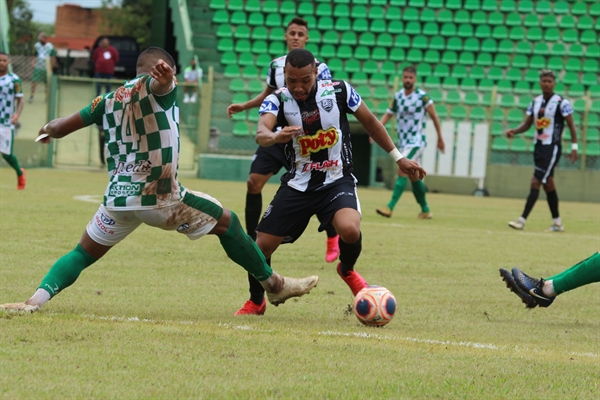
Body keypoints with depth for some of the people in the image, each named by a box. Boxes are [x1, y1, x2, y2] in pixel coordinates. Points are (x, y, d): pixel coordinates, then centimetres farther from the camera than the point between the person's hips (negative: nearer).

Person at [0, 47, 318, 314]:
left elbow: (60, 128, 14)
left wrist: (50, 129, 39)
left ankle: (35, 300, -12)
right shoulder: (155, 88, -1)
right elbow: (160, 82, -27)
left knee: (83, 254, 12)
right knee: (226, 223, 13)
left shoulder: (109, 100, 13)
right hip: (162, 198, -4)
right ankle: (273, 284, 19)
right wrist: (164, 76, -52)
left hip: (118, 199, 4)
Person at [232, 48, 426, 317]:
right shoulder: (278, 100, -12)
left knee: (350, 229, -30)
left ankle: (347, 270, 5)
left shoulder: (338, 91, -11)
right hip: (298, 184, 2)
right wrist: (275, 137, -56)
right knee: (262, 246, -2)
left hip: (337, 181, -1)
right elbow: (261, 132, -32)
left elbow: (370, 122, 5)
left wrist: (398, 158, 10)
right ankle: (256, 301, 28)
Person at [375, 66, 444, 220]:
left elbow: (434, 116, -3)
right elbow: (388, 114, 10)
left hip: (416, 142, -6)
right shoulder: (398, 96, 6)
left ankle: (390, 207, -25)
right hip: (403, 142, 6)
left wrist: (440, 138, 1)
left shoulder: (422, 96, -10)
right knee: (414, 177, 12)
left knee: (402, 171, -19)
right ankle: (425, 210, 24)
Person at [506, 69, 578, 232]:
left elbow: (571, 125, -5)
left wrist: (574, 147, -9)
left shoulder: (561, 103, -8)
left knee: (535, 183, -13)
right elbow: (527, 124, 14)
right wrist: (514, 131, -5)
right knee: (548, 185, 13)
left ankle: (522, 220, -16)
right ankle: (557, 223, 22)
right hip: (538, 146, 7)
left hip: (552, 148, -7)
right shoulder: (535, 102, 9)